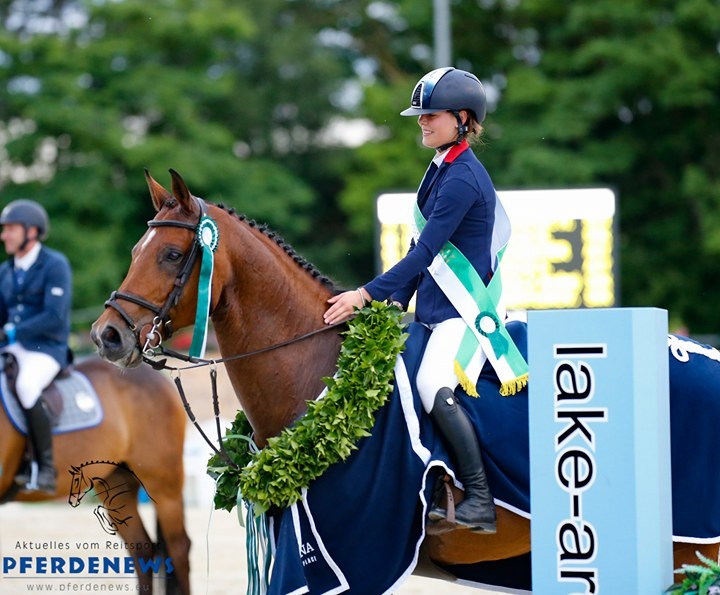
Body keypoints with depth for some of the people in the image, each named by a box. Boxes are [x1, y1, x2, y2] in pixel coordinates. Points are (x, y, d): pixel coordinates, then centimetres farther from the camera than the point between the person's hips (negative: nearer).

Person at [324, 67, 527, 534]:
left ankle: (481, 502, -27)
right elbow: (421, 250, 20)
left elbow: (424, 253, -20)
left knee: (435, 388, -31)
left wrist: (367, 295, -20)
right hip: (434, 311, 11)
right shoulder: (443, 170, 16)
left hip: (467, 312, -11)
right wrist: (395, 303, 12)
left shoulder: (462, 179, -15)